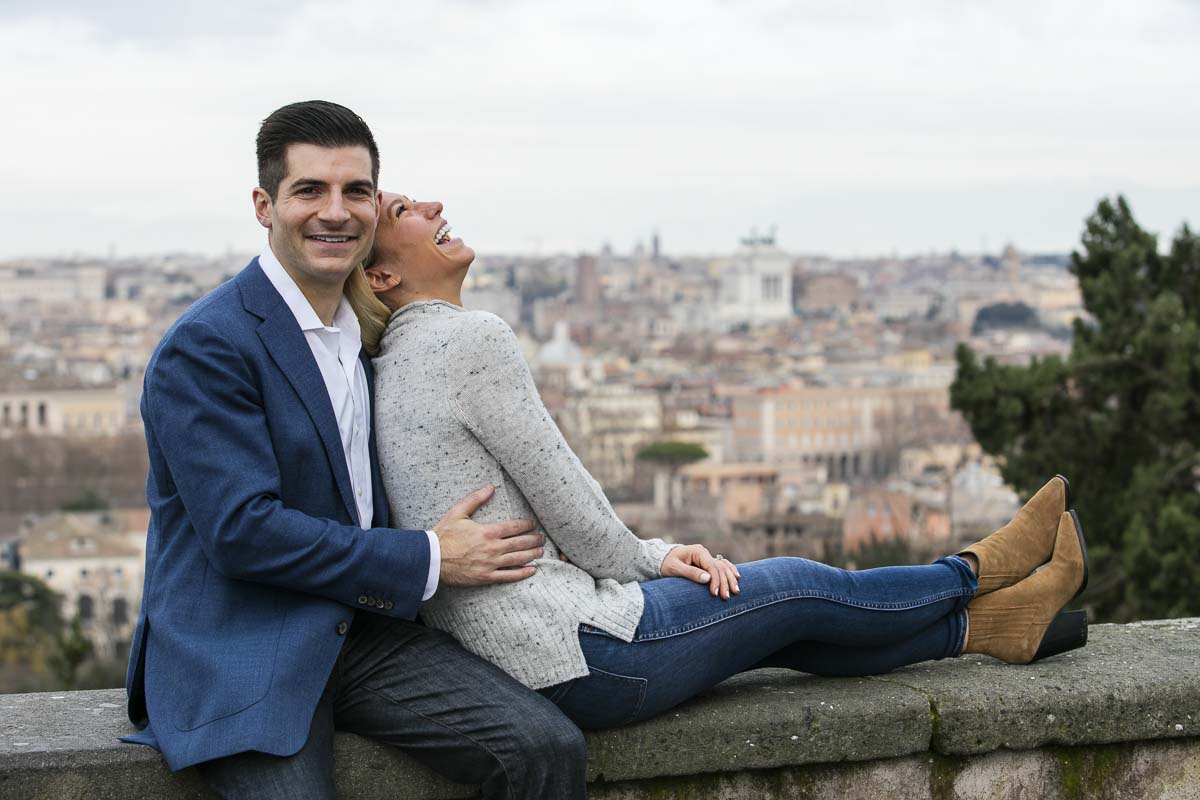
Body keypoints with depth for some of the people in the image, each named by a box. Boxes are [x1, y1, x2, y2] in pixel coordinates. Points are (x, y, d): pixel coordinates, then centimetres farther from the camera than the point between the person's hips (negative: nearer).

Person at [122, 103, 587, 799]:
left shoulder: (372, 329, 14)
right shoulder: (204, 348, -11)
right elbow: (242, 531, -18)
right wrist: (429, 561, -13)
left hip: (367, 635, 7)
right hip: (237, 652, -6)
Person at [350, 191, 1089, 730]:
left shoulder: (397, 363, 11)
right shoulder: (470, 340, -18)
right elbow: (566, 503, -14)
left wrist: (653, 558, 11)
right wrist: (645, 563, 6)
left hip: (499, 654, 9)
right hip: (575, 662, -9)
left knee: (772, 625, 20)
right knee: (796, 585, 11)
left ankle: (980, 623, 35)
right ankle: (972, 574, 36)